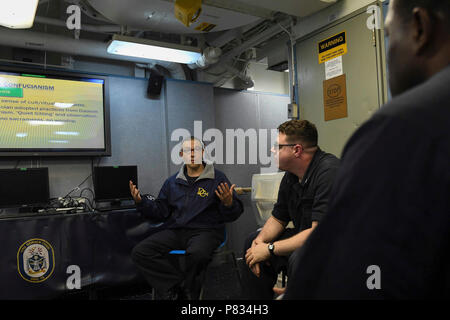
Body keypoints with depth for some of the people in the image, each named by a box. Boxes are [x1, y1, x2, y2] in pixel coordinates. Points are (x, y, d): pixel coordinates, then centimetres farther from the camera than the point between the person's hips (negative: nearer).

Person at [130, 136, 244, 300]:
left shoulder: (218, 178, 4)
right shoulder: (172, 182, 18)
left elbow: (233, 215, 0)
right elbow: (160, 211, 20)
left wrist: (228, 203, -22)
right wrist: (141, 202, 4)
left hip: (205, 230, -4)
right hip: (175, 230, 5)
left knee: (197, 253, -38)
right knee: (139, 252, -17)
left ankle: (188, 292, -7)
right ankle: (181, 283, -13)